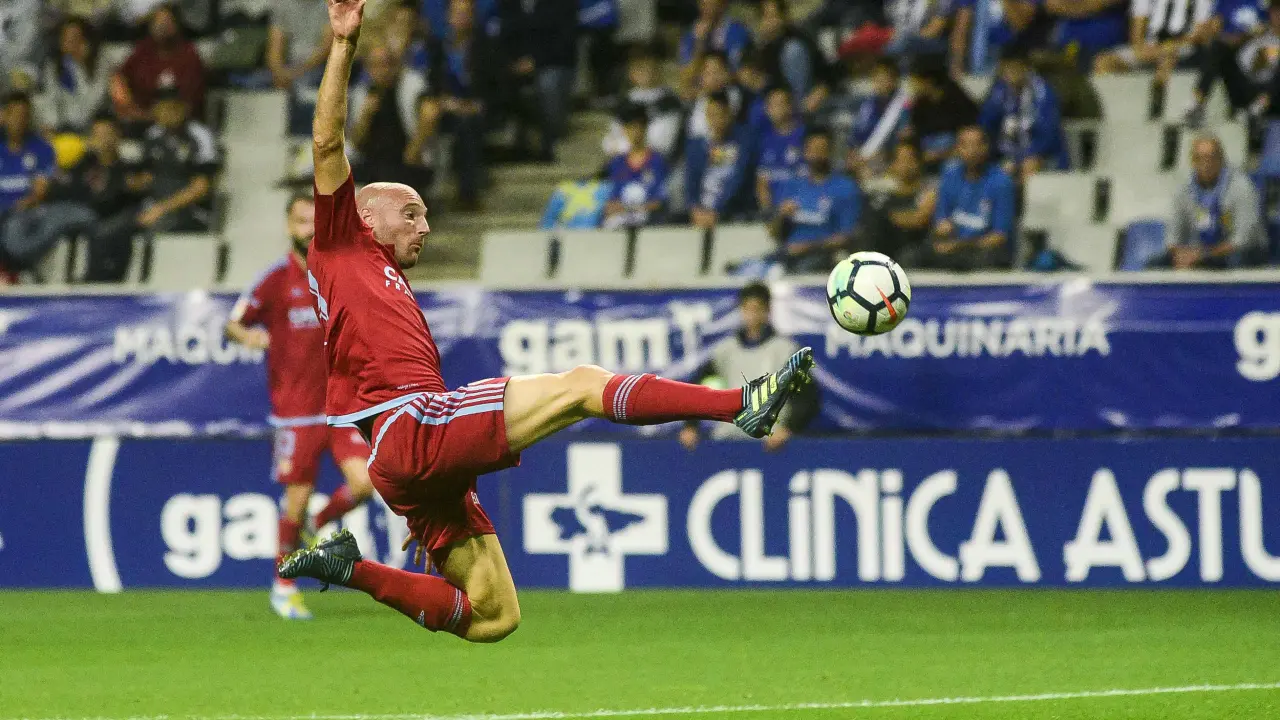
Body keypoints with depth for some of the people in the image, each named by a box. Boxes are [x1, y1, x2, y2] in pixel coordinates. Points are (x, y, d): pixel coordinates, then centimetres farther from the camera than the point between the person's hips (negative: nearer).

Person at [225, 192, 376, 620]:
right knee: (298, 497, -4)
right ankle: (284, 588, 15)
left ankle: (316, 527, 18)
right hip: (296, 409, -3)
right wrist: (246, 335, -24)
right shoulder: (276, 279, -5)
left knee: (363, 482, -13)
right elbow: (232, 324, -2)